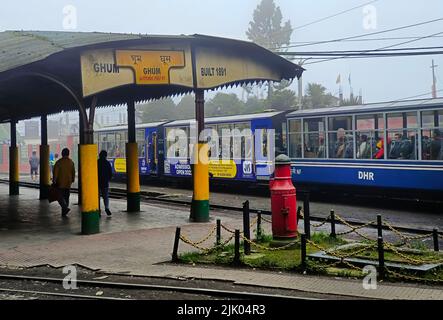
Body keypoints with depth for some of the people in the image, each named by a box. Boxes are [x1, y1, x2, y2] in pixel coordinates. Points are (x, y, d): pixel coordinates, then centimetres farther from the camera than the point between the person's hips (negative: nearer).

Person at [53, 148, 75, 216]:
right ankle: (64, 212, 14)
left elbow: (55, 173, -11)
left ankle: (65, 208, -20)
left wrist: (54, 181, -4)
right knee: (66, 197, 12)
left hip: (60, 183, -4)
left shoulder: (59, 162, -10)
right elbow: (73, 172, 7)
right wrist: (72, 180, 19)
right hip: (68, 183, 4)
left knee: (60, 197, 2)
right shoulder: (71, 162, 2)